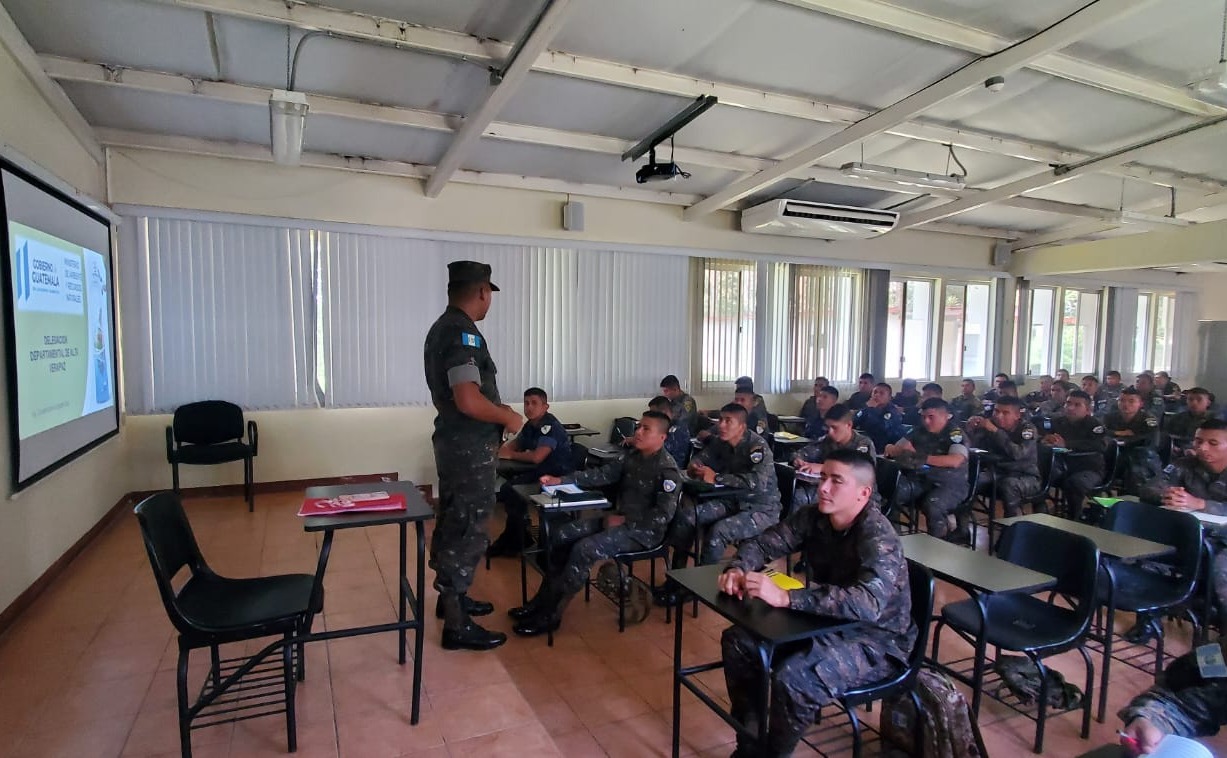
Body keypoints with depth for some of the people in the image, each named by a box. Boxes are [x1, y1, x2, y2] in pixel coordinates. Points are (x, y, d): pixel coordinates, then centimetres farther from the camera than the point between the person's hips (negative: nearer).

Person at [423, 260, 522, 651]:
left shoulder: (441, 327, 12)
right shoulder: (463, 333, -21)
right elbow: (469, 401, -29)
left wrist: (496, 408, 15)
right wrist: (507, 417, -13)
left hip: (453, 441, 10)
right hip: (470, 447, -10)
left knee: (453, 521, 20)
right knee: (468, 529, -2)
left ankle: (451, 596, 35)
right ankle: (457, 625, 8)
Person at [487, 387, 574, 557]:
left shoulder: (550, 426, -19)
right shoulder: (530, 425, 9)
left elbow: (537, 457, -28)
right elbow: (515, 443, 21)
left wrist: (510, 455, -13)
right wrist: (504, 448, -4)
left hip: (559, 475, -9)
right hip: (541, 471, 9)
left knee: (509, 490, -17)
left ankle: (515, 542, 2)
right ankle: (514, 538, 8)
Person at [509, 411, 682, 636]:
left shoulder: (667, 470, -17)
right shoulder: (633, 457, 6)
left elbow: (664, 514, -22)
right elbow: (603, 474, 3)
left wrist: (625, 522, -18)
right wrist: (561, 480, -6)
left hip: (643, 531, -9)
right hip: (620, 520, 9)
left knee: (584, 549, -25)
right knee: (561, 536, 0)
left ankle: (550, 615, -12)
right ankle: (543, 600, 5)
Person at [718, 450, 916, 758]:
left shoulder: (878, 536, -27)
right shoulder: (812, 517, -7)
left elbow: (869, 603, -43)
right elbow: (762, 543, 0)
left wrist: (785, 597, -48)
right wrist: (738, 569, -23)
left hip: (876, 640, -7)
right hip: (827, 622, 7)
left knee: (792, 679, -30)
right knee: (737, 642, -1)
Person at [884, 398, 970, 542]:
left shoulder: (955, 433, -8)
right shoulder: (920, 431, 7)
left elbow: (955, 461, -26)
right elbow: (896, 450, 9)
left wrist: (923, 458, -31)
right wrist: (891, 449, -16)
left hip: (950, 484, -5)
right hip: (921, 479, 5)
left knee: (931, 505, -35)